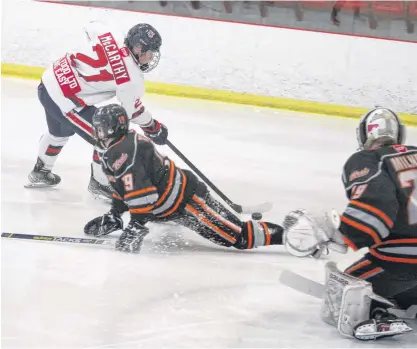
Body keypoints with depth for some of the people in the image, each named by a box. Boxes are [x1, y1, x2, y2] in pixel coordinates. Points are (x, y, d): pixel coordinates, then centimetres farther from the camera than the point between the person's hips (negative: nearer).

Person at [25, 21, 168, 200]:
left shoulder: (113, 37, -4)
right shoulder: (131, 77, -21)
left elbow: (91, 28, 18)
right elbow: (133, 110, -8)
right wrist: (154, 129, 7)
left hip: (50, 80, 9)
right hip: (64, 100, -9)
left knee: (60, 132, 36)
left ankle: (40, 172, 55)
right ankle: (99, 183, 21)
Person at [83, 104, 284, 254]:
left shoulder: (123, 152, -21)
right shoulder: (118, 149, 12)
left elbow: (139, 190, -30)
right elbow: (123, 186, 24)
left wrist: (136, 225, -28)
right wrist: (114, 215, 19)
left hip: (186, 199, -11)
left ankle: (279, 233, -9)